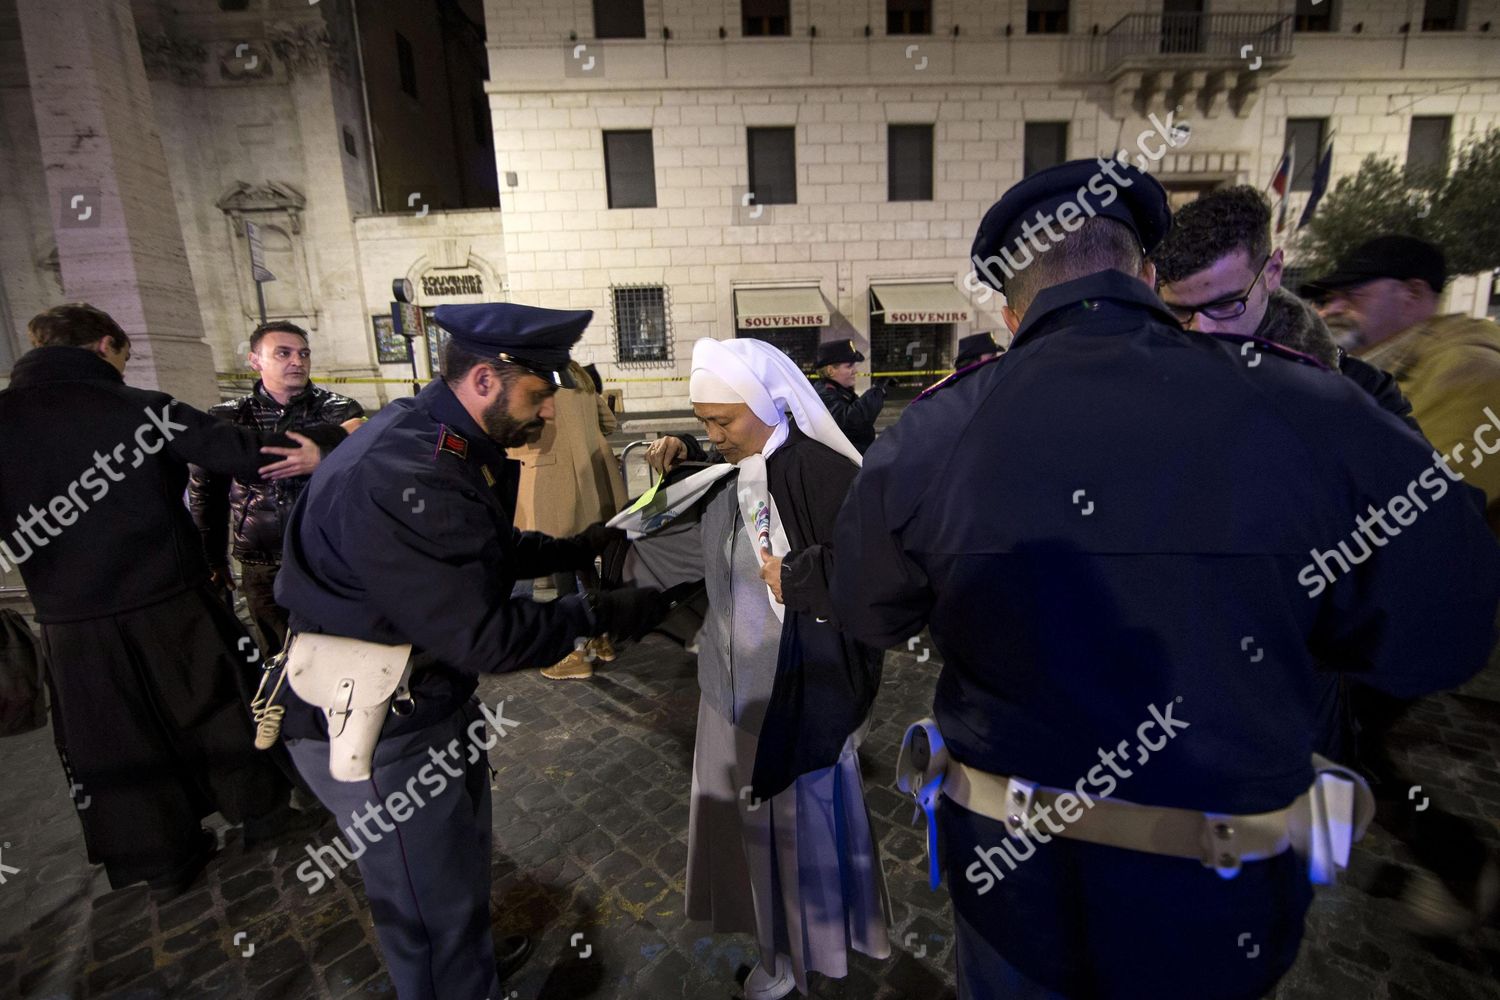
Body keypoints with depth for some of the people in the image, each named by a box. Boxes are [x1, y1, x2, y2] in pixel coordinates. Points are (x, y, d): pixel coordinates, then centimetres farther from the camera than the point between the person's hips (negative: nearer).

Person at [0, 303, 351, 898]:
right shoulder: (142, 409, -11)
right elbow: (248, 455, -15)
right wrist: (336, 439, -8)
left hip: (74, 625, 2)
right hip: (170, 606, -2)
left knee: (120, 742, 15)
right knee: (217, 710, 16)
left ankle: (163, 862, 29)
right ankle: (261, 813, 30)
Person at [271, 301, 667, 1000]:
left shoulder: (443, 442, -1)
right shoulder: (400, 482, -33)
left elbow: (493, 547, 9)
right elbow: (480, 637, -29)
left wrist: (576, 548, -2)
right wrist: (597, 616, -21)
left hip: (431, 695, 10)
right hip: (376, 728, -10)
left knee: (460, 856, 31)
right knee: (433, 901, 12)